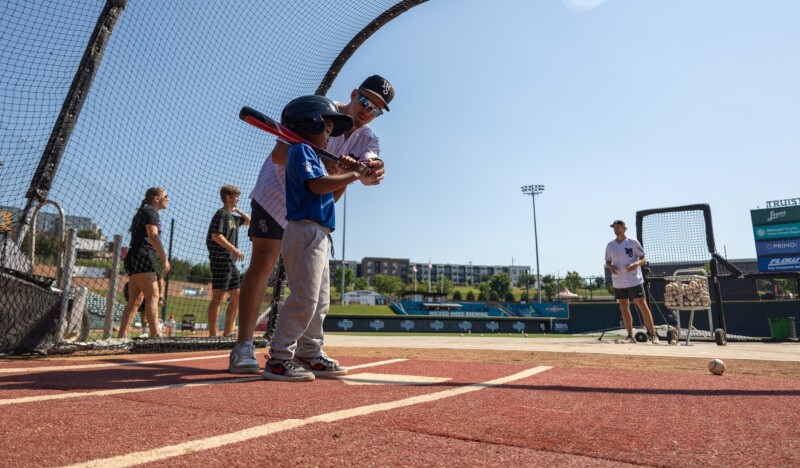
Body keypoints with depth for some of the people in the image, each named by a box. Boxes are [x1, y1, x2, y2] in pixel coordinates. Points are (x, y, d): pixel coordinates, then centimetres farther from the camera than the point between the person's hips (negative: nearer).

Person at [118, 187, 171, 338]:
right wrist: (165, 259, -21)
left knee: (136, 300, 8)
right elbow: (153, 236, -19)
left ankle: (122, 336, 6)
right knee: (153, 297, -15)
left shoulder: (141, 212, 26)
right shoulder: (151, 212, -4)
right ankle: (155, 335, -21)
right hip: (143, 259, -10)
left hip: (133, 259, 10)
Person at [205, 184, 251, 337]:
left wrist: (238, 210, 20)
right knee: (218, 296, -10)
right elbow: (216, 235, -17)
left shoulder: (233, 217, 19)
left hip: (231, 262, 10)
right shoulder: (221, 213, -7)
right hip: (220, 260, -10)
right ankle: (212, 334, -8)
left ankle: (227, 333, 16)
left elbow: (249, 222, 31)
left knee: (236, 296, 10)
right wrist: (234, 249, -20)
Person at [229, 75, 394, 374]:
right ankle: (244, 346, -10)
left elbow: (365, 169, -27)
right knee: (263, 262, -14)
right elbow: (279, 155, -31)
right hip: (277, 194, -5)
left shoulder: (368, 140, -5)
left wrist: (372, 173, -52)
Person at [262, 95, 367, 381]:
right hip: (305, 231, -11)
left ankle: (311, 356, 21)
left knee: (320, 301, 13)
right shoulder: (301, 150, -5)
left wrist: (343, 174, 13)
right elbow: (318, 185, -21)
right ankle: (279, 359, -7)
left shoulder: (314, 156, 24)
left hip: (319, 237, 11)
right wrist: (352, 175, -12)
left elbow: (331, 196, 26)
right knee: (304, 298, -13)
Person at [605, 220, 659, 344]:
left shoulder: (633, 242, -2)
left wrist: (635, 264, -21)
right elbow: (608, 261, 14)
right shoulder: (610, 245, 7)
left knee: (642, 305, -7)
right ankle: (630, 336, 15)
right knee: (624, 307, 7)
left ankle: (652, 334, 0)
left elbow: (643, 259, -1)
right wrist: (611, 267, -8)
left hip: (634, 280, -4)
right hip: (618, 282, 4)